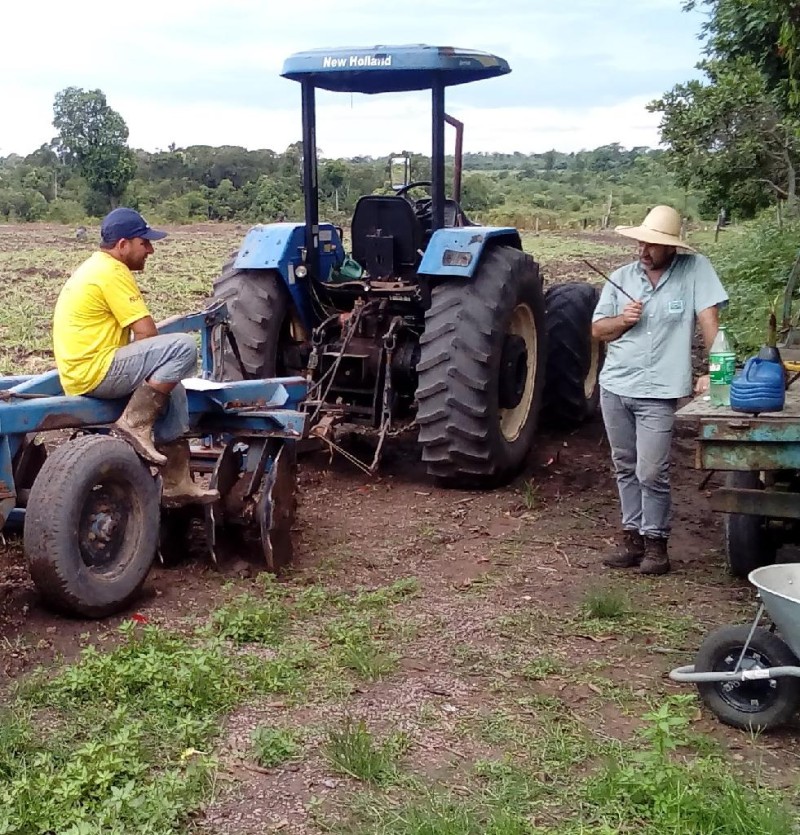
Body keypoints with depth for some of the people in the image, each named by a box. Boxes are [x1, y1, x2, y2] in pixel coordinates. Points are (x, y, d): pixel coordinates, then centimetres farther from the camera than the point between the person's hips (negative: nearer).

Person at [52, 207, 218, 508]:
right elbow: (147, 334, -15)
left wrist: (154, 362, 11)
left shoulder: (96, 267, 19)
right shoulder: (111, 272, -13)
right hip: (95, 372, -11)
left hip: (83, 371, 11)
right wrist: (163, 356, 6)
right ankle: (134, 424, -13)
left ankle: (176, 484, 17)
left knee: (171, 389, 20)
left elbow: (135, 331, 24)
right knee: (184, 347, -19)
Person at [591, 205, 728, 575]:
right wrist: (622, 320, -9)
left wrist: (713, 372, -17)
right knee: (626, 469, 13)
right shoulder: (621, 277, 7)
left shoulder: (695, 269, -4)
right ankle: (632, 536, 25)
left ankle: (655, 542, 11)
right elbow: (597, 329, 11)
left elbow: (709, 321, -10)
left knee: (651, 474, -7)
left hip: (659, 393, -5)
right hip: (614, 387, 5)